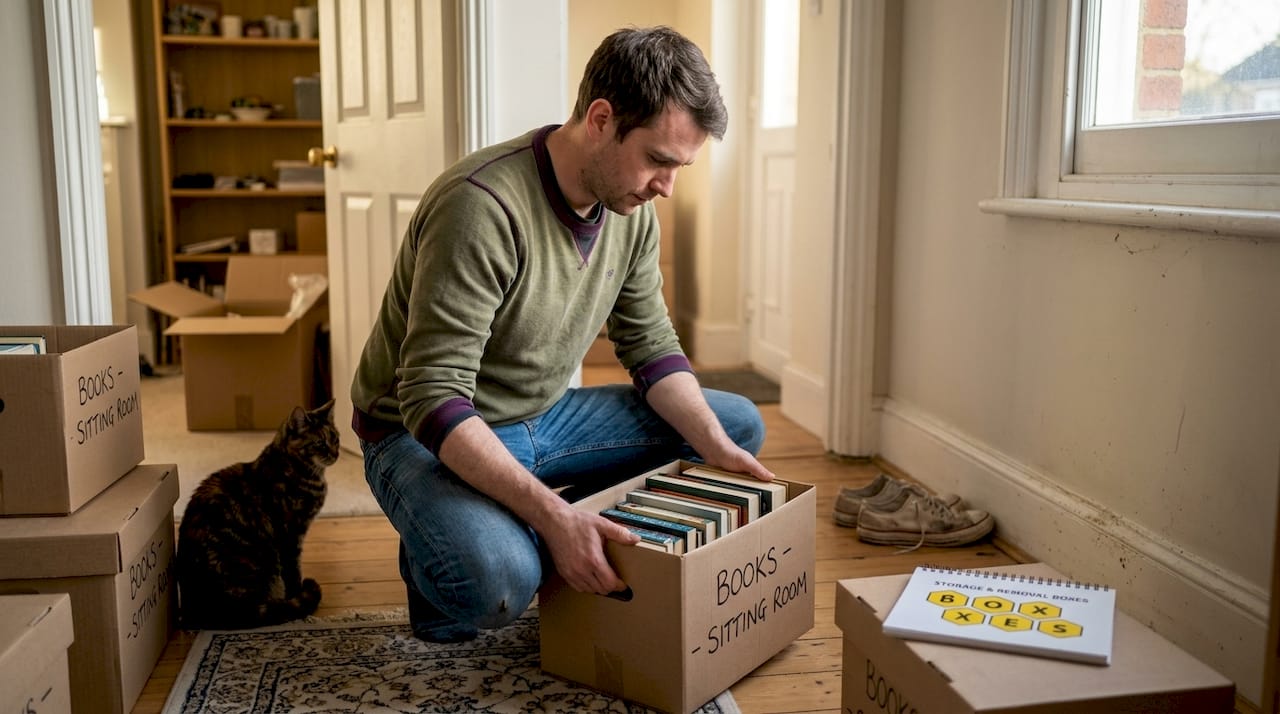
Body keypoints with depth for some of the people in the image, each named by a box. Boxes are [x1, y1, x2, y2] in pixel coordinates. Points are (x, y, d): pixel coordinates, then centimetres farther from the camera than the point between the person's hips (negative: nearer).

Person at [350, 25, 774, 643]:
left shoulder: (631, 210, -4)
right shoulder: (484, 205, -30)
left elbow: (651, 348, 4)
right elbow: (433, 399, -33)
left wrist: (720, 451, -11)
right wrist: (551, 514, -40)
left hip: (544, 418, 8)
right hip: (426, 434, -7)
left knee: (739, 426, 4)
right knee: (498, 578, -38)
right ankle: (437, 556, -1)